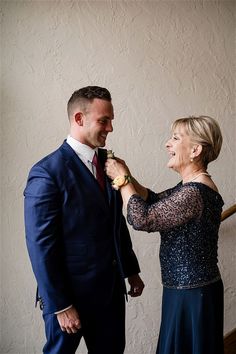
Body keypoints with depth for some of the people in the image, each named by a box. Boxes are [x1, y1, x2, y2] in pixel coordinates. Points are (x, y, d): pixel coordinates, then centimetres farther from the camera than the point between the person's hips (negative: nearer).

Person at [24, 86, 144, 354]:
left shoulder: (106, 162, 5)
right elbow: (40, 246, -17)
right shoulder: (47, 173, -17)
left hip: (112, 289, 7)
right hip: (71, 294, -6)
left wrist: (131, 270, 15)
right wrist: (60, 306, -15)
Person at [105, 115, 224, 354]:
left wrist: (122, 179, -14)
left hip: (192, 295, -9)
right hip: (186, 289, 9)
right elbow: (155, 201, 12)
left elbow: (142, 219, -26)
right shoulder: (191, 186, 6)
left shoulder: (194, 193, -26)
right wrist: (125, 175, 0)